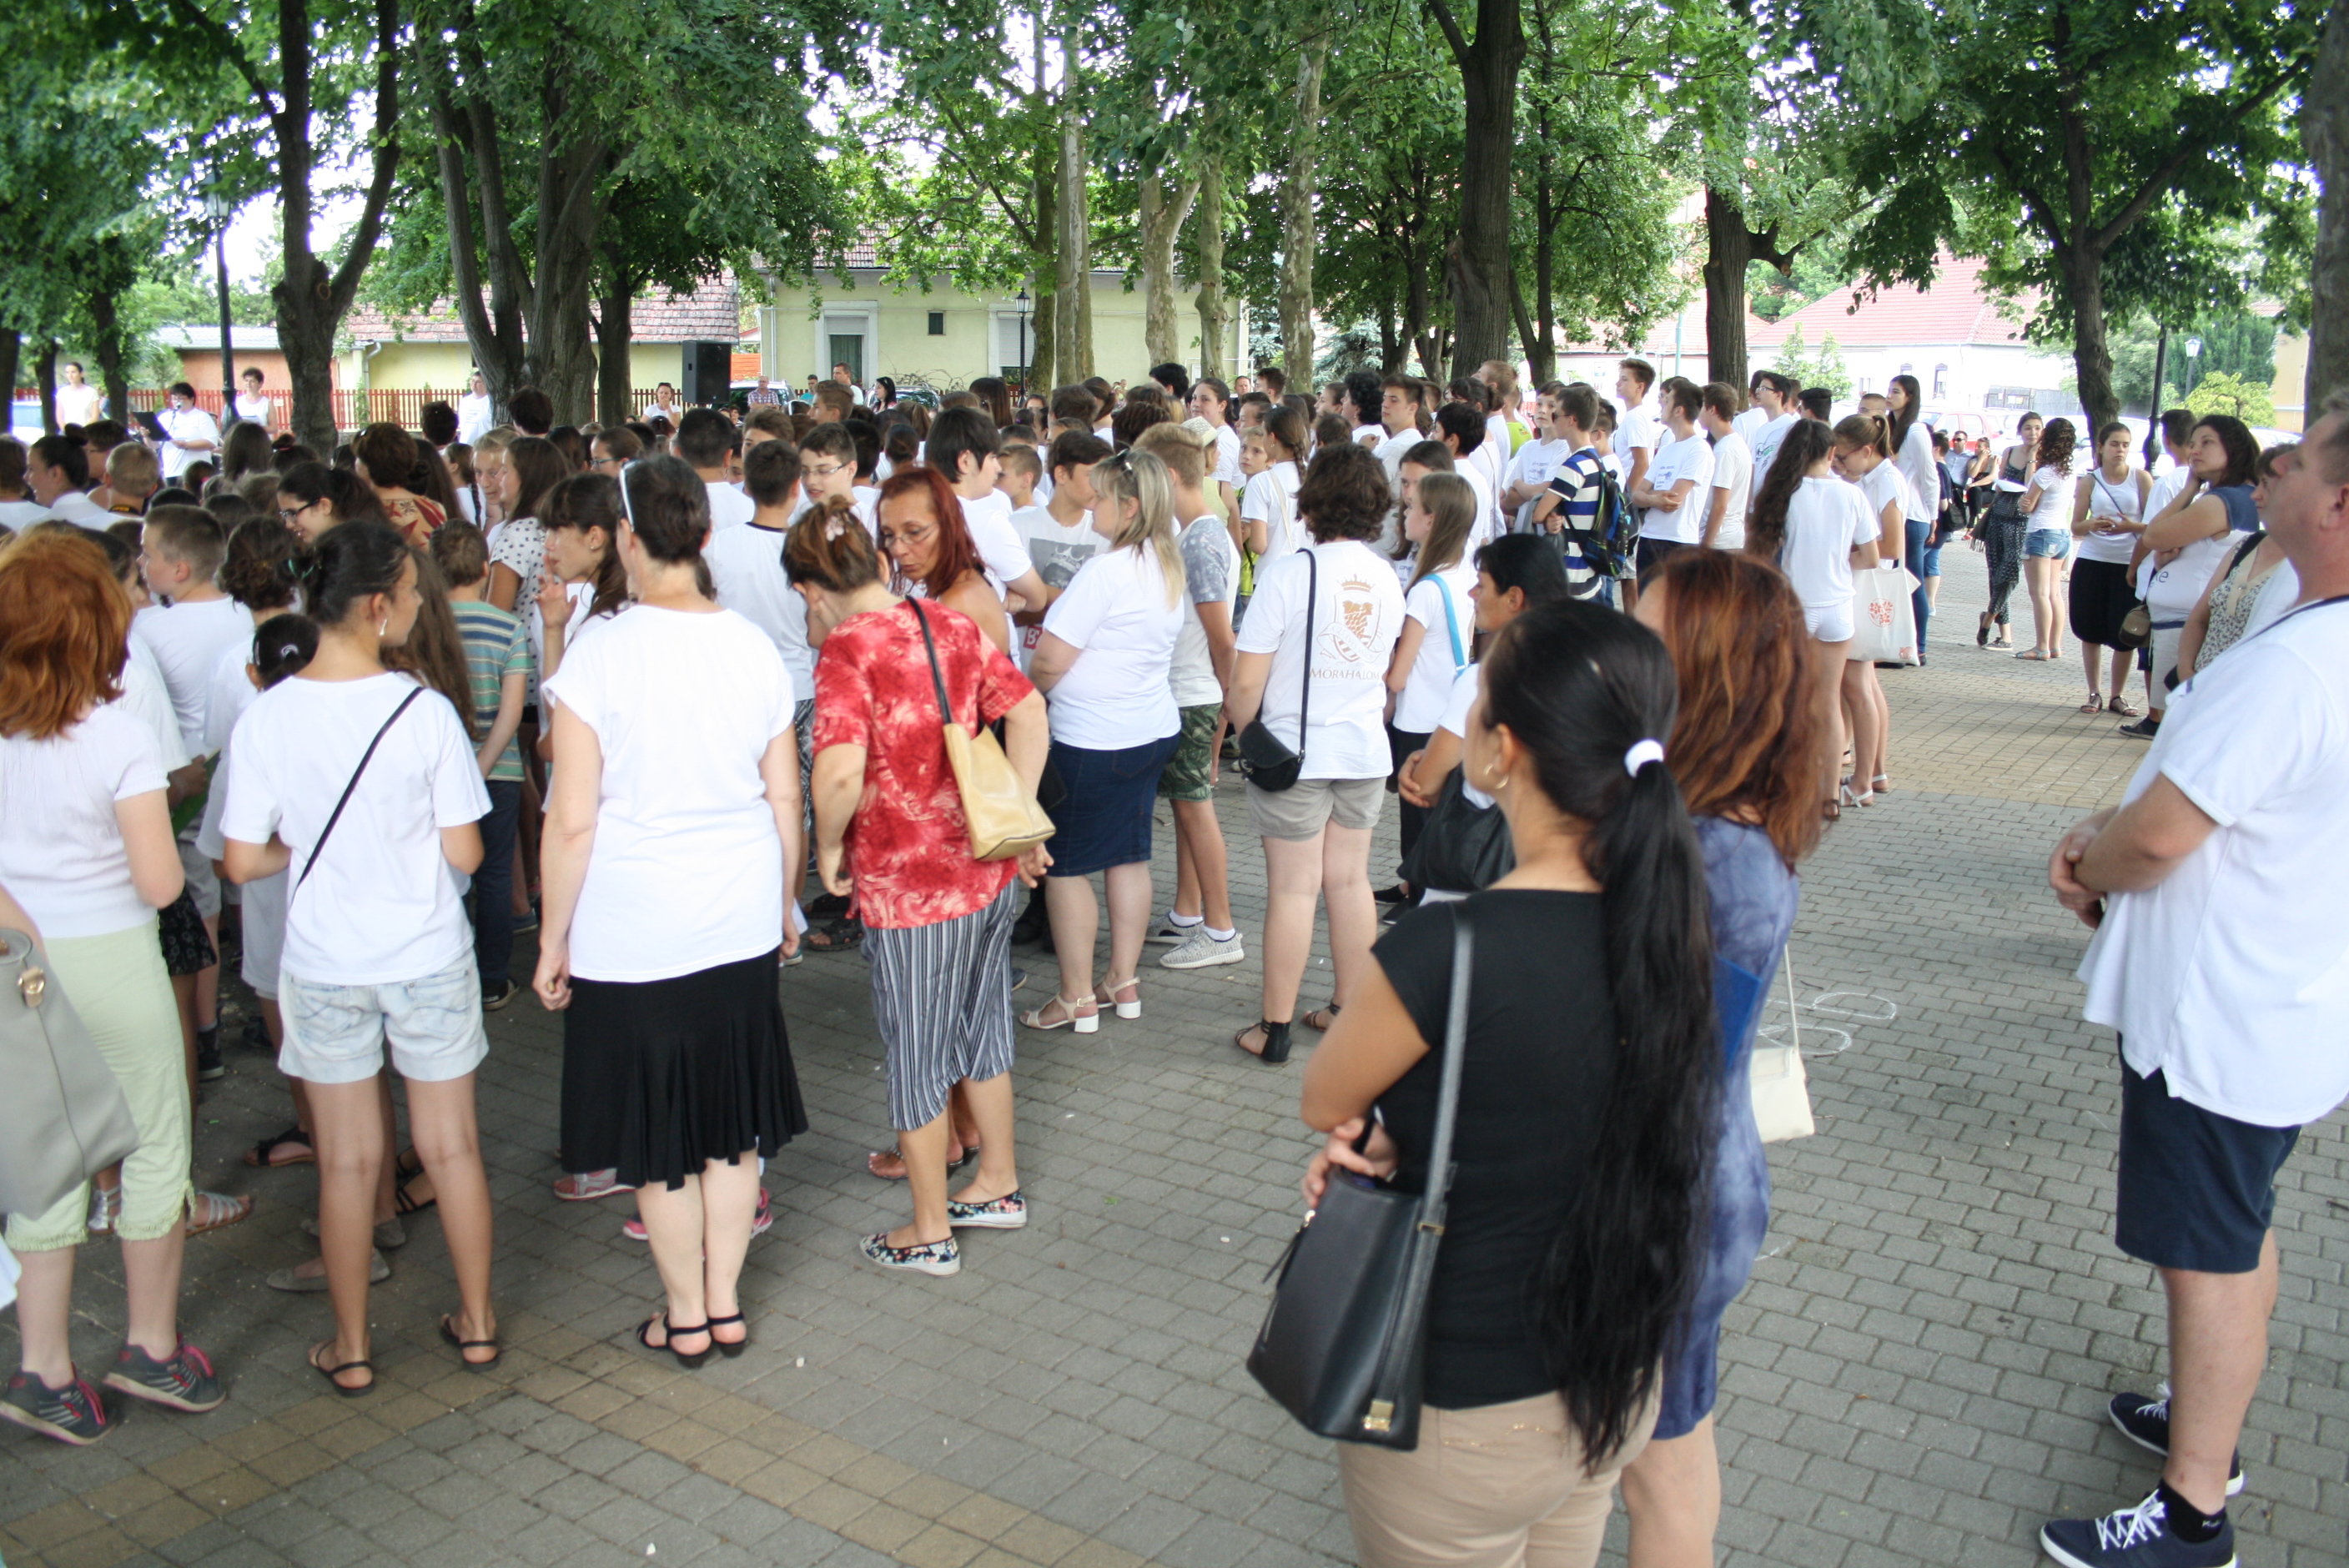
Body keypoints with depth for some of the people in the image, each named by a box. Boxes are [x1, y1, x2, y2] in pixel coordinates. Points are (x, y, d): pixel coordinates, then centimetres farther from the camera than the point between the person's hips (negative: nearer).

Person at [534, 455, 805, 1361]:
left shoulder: (599, 658, -14)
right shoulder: (755, 650, -2)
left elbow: (572, 821, -13)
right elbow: (785, 799, 4)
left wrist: (553, 942, -2)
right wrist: (783, 904, 18)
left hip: (632, 937, -4)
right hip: (741, 927, 4)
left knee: (659, 1134, 11)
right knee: (732, 1123, 16)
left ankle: (684, 1317, 26)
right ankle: (726, 1305, 29)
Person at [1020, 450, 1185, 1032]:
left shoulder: (1105, 572, -20)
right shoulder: (1167, 565, 7)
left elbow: (1049, 662, -19)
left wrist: (1030, 694, 2)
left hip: (1094, 740, -9)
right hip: (1153, 728, 9)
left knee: (1065, 865, 3)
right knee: (1129, 856, 15)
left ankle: (1076, 999, 9)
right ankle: (1123, 983, 24)